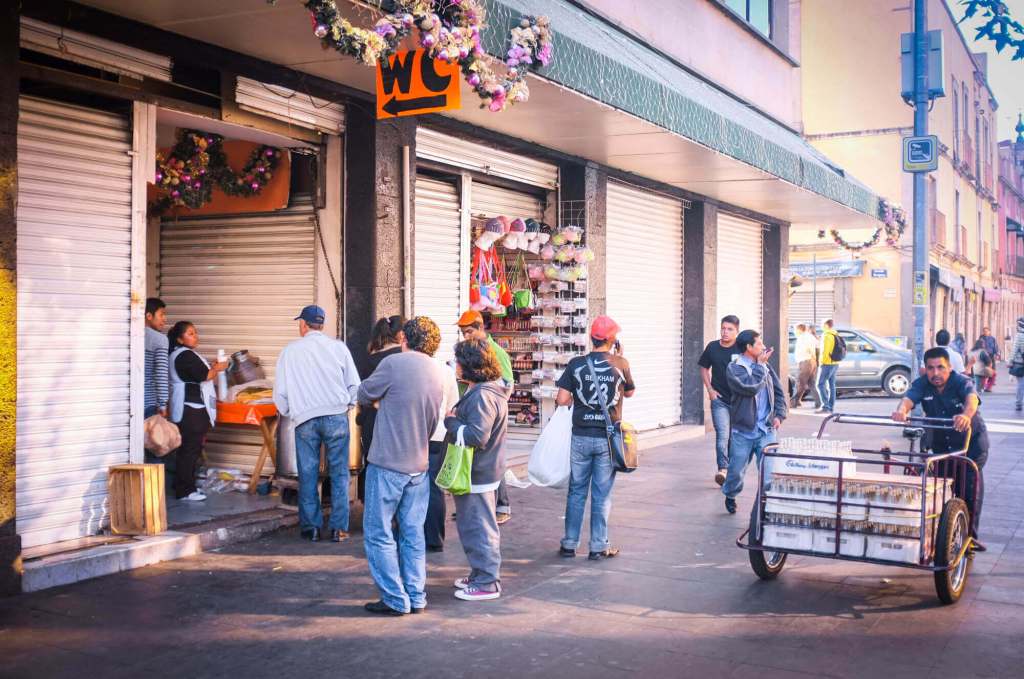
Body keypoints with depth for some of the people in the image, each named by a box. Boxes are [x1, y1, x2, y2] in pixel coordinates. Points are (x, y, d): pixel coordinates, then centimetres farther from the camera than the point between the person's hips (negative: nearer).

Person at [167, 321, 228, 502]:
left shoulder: (180, 354, 20)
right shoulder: (186, 355, -14)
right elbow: (204, 376, -18)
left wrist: (212, 369, 10)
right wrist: (218, 368, 0)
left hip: (190, 409, 11)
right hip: (191, 410, -11)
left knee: (191, 449, 14)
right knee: (190, 450, -8)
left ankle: (185, 487, 19)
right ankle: (185, 490, -5)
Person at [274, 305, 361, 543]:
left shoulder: (290, 351, 5)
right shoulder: (338, 347, 3)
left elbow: (280, 392, 9)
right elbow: (354, 384, 5)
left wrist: (288, 413, 26)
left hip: (305, 419, 0)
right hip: (336, 416, 0)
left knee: (308, 475, 8)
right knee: (339, 474, 4)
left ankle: (311, 527, 12)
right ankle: (338, 528, 3)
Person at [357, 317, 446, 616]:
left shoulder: (394, 364, -13)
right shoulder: (438, 373, 8)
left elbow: (364, 395, 1)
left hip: (388, 463, -6)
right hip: (420, 465, 6)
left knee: (378, 534, 4)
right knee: (413, 533, 13)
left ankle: (396, 600, 5)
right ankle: (416, 597, 17)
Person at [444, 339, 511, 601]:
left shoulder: (481, 396, -22)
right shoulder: (490, 389, 11)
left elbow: (476, 435, -28)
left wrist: (450, 421, -16)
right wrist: (456, 419, 2)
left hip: (476, 474, -11)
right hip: (482, 470, 11)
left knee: (479, 528, -2)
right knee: (478, 526, 20)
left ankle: (487, 583, 6)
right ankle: (480, 574, 32)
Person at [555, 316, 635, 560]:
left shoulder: (576, 364, -4)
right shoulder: (620, 364, -5)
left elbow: (562, 399, -7)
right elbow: (629, 392, 12)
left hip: (581, 436, 1)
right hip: (608, 438, -1)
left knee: (576, 492, 11)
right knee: (601, 494, 7)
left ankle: (569, 544, 17)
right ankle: (599, 547, 12)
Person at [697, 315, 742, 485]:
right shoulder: (712, 347, -1)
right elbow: (704, 368, 12)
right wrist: (709, 389, 4)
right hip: (719, 399, 0)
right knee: (722, 434, -12)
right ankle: (723, 469, -15)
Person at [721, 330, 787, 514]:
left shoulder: (765, 366, 8)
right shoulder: (734, 368, -8)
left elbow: (779, 392, 14)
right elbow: (751, 387, -24)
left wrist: (779, 415, 0)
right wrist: (759, 365, -13)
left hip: (766, 430, 3)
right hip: (743, 430, -3)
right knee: (736, 469, 11)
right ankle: (730, 496, 37)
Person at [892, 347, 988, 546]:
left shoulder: (962, 382, -21)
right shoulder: (922, 384, -13)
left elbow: (972, 398, -42)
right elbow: (908, 398, -31)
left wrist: (966, 415, -66)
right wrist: (902, 410, -57)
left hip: (971, 441, -3)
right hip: (940, 443, 3)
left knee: (970, 486, -13)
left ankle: (970, 534, -1)